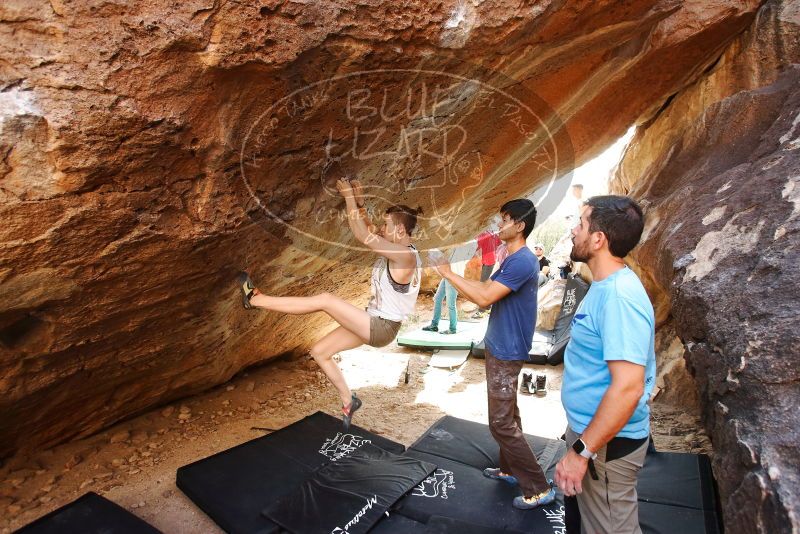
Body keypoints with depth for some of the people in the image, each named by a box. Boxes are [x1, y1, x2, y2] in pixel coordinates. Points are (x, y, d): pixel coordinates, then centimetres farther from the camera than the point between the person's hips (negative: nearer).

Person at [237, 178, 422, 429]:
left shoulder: (406, 256, -23)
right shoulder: (396, 249, 5)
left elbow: (362, 236, -28)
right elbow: (368, 235, 14)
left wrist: (349, 196, -20)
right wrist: (359, 202, 1)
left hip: (382, 328, -10)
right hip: (373, 323, 10)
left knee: (325, 299, -19)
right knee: (319, 351, 9)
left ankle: (256, 299, -9)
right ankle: (348, 400, 21)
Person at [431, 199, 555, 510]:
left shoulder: (521, 261, -23)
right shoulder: (515, 260, 10)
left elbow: (484, 298, -27)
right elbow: (486, 289, 14)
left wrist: (449, 275, -19)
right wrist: (452, 276, 8)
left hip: (506, 352, -10)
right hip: (501, 348, 10)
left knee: (501, 423, -2)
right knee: (508, 415, 20)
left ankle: (538, 488, 10)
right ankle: (510, 470, 36)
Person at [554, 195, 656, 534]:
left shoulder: (620, 296, -27)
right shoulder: (606, 286, 5)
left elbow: (628, 387, -31)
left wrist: (581, 451, -25)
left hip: (607, 442, -9)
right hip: (589, 430, 9)